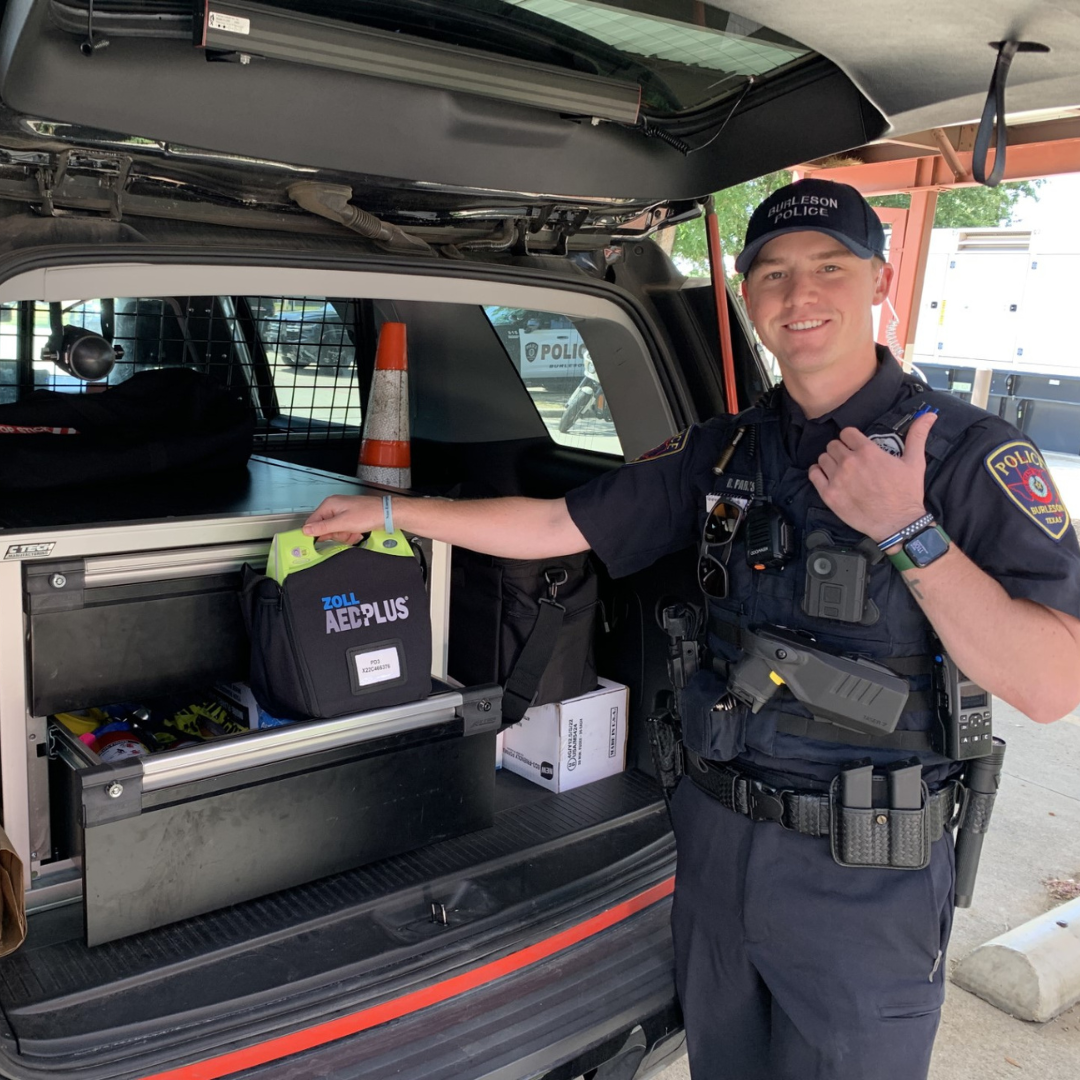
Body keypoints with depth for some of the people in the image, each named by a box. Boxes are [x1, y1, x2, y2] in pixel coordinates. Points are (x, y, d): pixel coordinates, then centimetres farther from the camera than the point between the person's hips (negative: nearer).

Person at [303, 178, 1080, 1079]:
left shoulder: (969, 454, -12)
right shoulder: (723, 452, 2)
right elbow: (554, 525, 6)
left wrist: (906, 532, -27)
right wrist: (389, 511, 7)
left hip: (868, 879, -4)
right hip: (716, 840, 5)